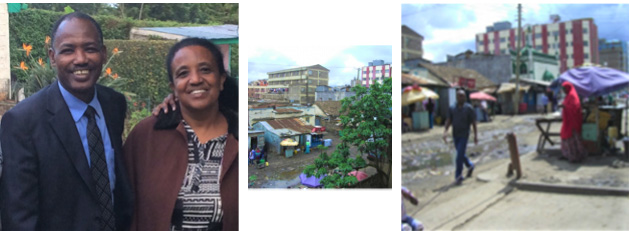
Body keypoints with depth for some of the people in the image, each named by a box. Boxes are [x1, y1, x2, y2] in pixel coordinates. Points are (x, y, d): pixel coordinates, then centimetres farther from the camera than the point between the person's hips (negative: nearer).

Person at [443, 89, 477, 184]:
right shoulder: (452, 108, 4)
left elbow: (473, 122, -4)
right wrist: (445, 131, -16)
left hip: (464, 135, -5)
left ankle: (458, 176, -3)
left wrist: (475, 135, -6)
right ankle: (470, 166, 44)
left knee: (459, 155, -11)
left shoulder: (469, 108, -6)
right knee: (461, 154, 18)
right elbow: (448, 120, -1)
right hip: (455, 135, 5)